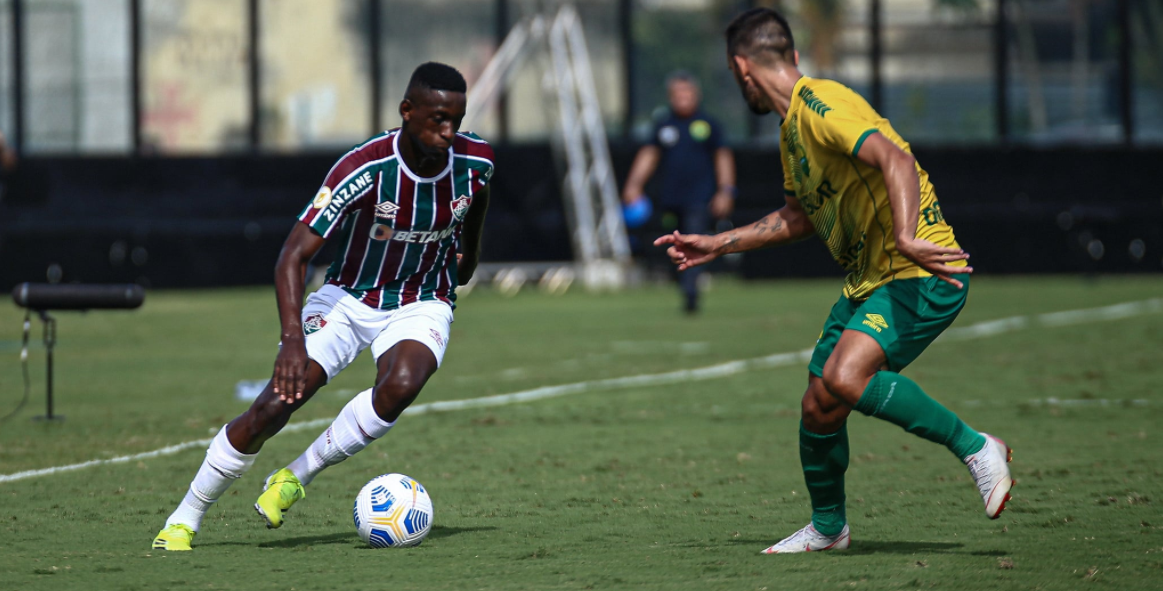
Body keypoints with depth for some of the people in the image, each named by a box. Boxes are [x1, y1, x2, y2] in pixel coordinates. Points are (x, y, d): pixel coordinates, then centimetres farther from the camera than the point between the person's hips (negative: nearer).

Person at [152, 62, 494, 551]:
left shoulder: (476, 160, -15)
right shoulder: (363, 169, -27)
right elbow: (293, 256, -29)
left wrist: (468, 255, 28)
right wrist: (293, 339, -41)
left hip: (421, 305, 2)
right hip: (348, 299, -2)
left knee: (399, 386, -32)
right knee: (276, 403, -18)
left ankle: (296, 478, -11)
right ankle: (184, 519, 1)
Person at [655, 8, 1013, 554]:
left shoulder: (820, 104, -16)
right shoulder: (792, 128, 16)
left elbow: (896, 160, -31)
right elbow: (797, 218, 31)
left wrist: (906, 238, -45)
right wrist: (718, 245, 32)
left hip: (922, 274, -9)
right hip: (867, 280, 9)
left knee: (844, 378, -29)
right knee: (818, 407, 7)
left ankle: (975, 449, -17)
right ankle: (827, 527, 29)